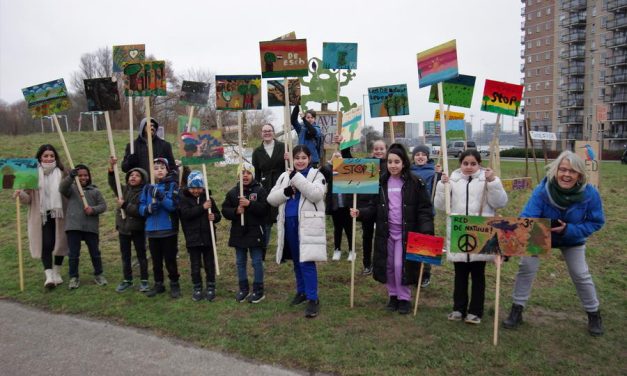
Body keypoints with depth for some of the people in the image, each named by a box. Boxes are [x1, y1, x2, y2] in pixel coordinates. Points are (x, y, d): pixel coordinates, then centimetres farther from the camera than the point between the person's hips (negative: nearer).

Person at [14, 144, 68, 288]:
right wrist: (20, 194, -21)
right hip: (42, 216, -1)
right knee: (46, 244, -8)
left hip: (59, 215, 2)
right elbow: (28, 198, -1)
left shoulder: (61, 173, 1)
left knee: (60, 243, 10)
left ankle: (57, 273, 27)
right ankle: (49, 276, -4)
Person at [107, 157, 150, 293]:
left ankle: (144, 281, 17)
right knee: (125, 256, 14)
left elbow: (140, 211, -22)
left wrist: (125, 205, -21)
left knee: (141, 255, 7)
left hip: (138, 229, -5)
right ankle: (127, 280, 26)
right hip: (123, 228, 5)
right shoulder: (124, 189, 4)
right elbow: (113, 183, -5)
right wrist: (112, 168, -18)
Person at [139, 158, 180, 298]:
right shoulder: (148, 187, 7)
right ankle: (158, 284, 28)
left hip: (169, 229, -3)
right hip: (152, 230, 4)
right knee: (156, 260, 14)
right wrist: (149, 208, -16)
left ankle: (174, 284, 18)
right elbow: (141, 208, 6)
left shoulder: (172, 185, -3)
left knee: (170, 259, 4)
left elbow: (174, 205, -15)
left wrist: (161, 197, -28)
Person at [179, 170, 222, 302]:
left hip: (208, 238, 1)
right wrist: (202, 208, -25)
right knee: (195, 266, 8)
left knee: (209, 264, 9)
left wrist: (214, 217, -14)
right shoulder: (184, 199, -2)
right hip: (192, 239, -1)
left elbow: (218, 215, 9)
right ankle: (197, 289, 22)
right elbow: (186, 213, -19)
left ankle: (211, 288, 22)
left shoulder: (208, 199, 3)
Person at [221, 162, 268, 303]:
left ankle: (258, 291, 14)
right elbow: (225, 210, 3)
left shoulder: (260, 190, -4)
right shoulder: (232, 192, 6)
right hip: (238, 232, 4)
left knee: (257, 262, 3)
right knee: (240, 262, 13)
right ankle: (243, 289, 26)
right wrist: (236, 211, -15)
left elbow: (265, 209, -14)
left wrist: (249, 204, -24)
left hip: (255, 232, -4)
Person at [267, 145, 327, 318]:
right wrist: (285, 192, -12)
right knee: (296, 261, 16)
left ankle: (313, 299, -2)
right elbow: (271, 198, 7)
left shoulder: (317, 175, -1)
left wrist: (297, 177, -19)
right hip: (289, 223, 5)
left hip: (307, 224, -5)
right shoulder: (284, 176, 13)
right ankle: (301, 291, 32)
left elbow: (316, 195, -20)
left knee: (307, 262, -9)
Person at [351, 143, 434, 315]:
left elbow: (425, 209, -7)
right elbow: (374, 206, 7)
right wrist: (360, 212, -12)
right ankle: (393, 296, 28)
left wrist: (426, 231, -18)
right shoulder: (381, 182, 4)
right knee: (389, 266, 10)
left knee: (401, 265, -5)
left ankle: (404, 298, 14)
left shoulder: (415, 183, -6)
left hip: (406, 232, -3)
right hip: (385, 232, 4)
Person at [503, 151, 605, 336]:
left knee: (581, 275, 6)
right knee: (526, 268, -5)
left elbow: (596, 222, -16)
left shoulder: (590, 193, -30)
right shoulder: (542, 190, -36)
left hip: (572, 239, 1)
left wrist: (569, 229, -32)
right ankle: (517, 310, 11)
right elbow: (527, 219, -40)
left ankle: (594, 314, 32)